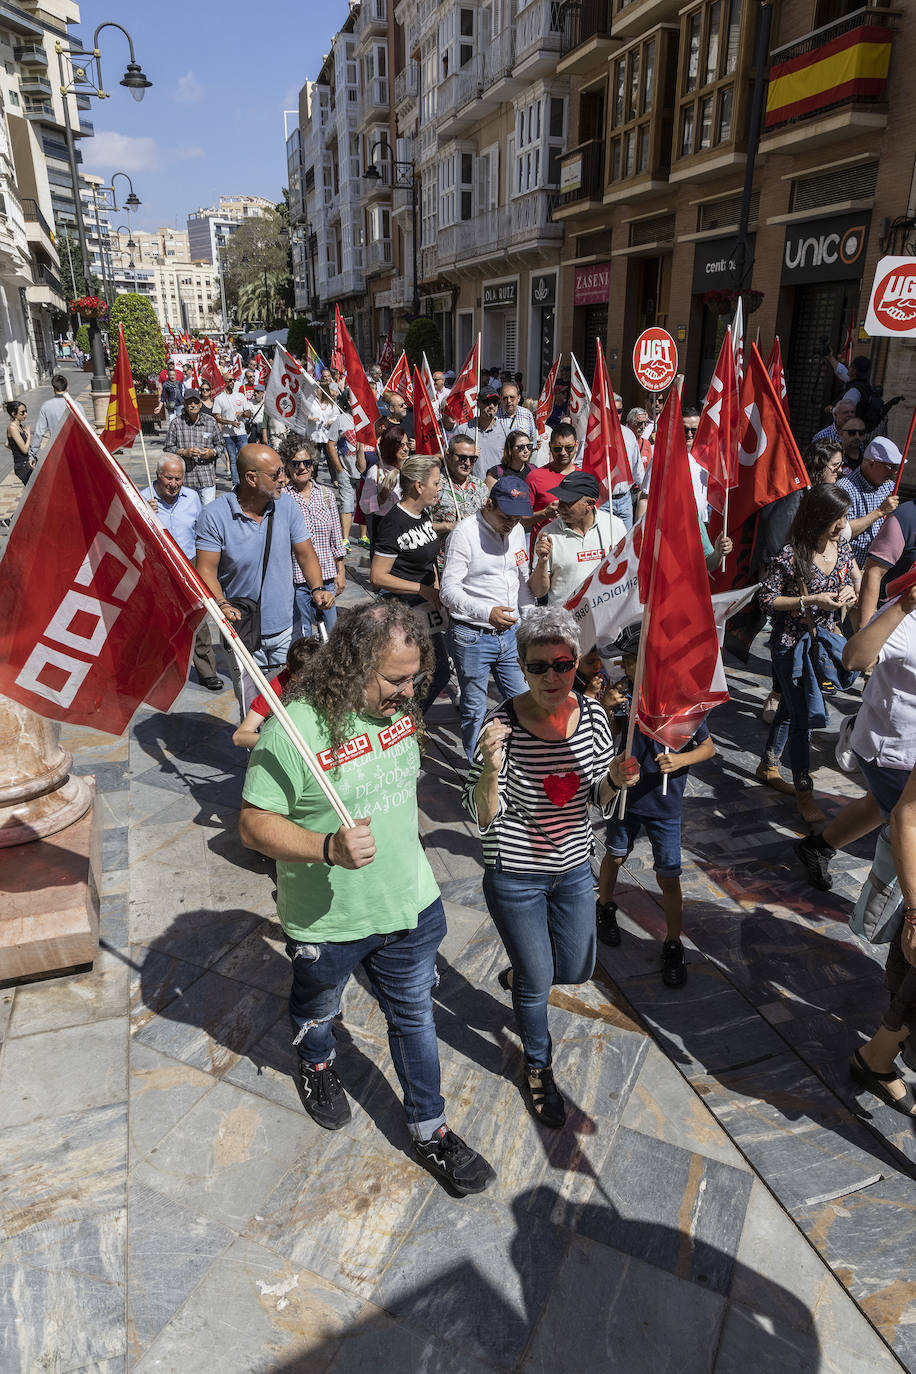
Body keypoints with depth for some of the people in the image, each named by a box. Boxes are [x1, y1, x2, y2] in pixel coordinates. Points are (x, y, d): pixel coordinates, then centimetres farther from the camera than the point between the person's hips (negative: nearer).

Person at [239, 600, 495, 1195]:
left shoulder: (398, 710, -7)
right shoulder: (293, 729, -27)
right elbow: (255, 824, -22)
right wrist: (328, 848, -36)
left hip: (410, 904, 4)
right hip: (326, 922, -4)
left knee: (415, 1017, 19)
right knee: (318, 1010, 26)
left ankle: (431, 1129, 40)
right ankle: (318, 1066, 59)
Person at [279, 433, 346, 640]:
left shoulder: (325, 495, 7)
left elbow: (336, 538, 12)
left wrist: (341, 572, 10)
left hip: (326, 576, 4)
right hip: (295, 578, -4)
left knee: (332, 631, 10)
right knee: (301, 635, 5)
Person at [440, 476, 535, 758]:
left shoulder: (517, 531, 9)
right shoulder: (465, 532, -12)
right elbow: (448, 590, -16)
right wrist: (487, 613, -28)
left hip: (509, 633, 6)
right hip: (472, 638, -6)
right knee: (475, 711, 5)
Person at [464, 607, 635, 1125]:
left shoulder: (592, 715, -9)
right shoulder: (503, 725, -22)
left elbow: (598, 802, 2)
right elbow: (483, 818, -20)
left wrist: (614, 780, -20)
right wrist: (492, 767, -38)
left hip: (574, 867, 4)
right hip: (515, 875, -4)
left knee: (577, 970, 19)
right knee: (537, 981, 12)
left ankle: (519, 972, 54)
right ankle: (539, 1066, 42)